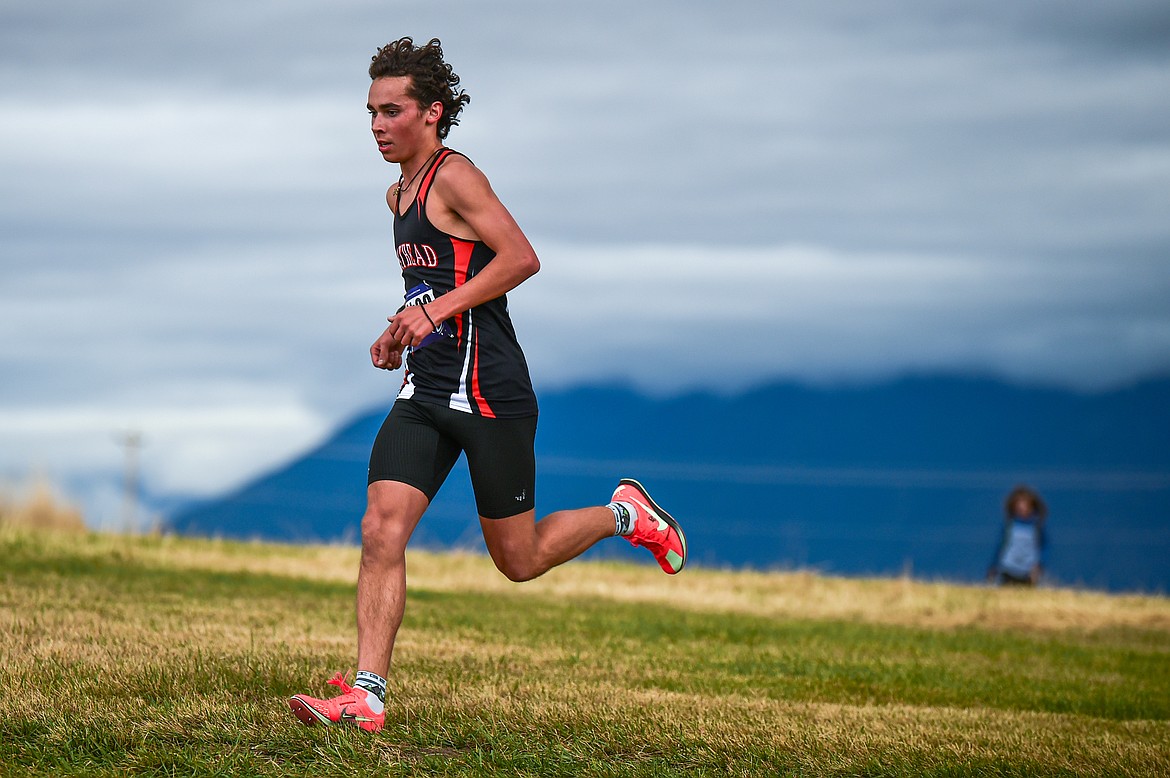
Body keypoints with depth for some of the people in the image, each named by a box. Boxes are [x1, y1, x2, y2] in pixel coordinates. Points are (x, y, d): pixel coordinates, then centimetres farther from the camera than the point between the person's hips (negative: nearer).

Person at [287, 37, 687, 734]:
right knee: (381, 532, -10)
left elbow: (521, 258, -22)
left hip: (489, 394, -8)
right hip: (425, 392, 8)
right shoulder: (401, 193, 16)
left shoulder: (454, 176, -12)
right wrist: (402, 329, 15)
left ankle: (625, 515, 29)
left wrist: (438, 308, -25)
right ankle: (367, 696, -12)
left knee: (519, 561, 3)